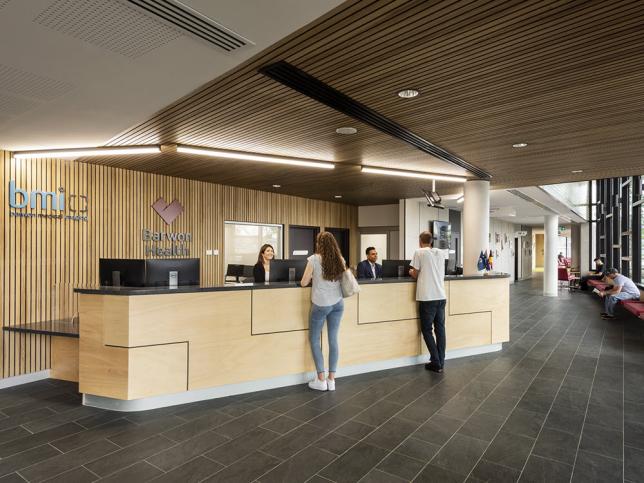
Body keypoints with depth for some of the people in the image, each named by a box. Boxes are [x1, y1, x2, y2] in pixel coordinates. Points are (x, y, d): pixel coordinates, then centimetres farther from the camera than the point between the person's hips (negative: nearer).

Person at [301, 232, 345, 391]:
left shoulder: (314, 259, -9)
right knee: (333, 339, 10)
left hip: (320, 305, -4)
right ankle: (331, 379, 15)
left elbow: (304, 283, -4)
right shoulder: (340, 260, 3)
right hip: (337, 304, 4)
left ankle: (321, 380, 11)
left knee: (314, 340, 10)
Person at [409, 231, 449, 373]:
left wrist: (411, 272, 22)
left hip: (427, 297, -5)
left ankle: (436, 363, 5)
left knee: (427, 330, 6)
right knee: (440, 329, 11)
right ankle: (441, 362, 13)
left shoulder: (419, 252, -5)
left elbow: (415, 274, 1)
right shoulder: (441, 253, 11)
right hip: (441, 296, 5)